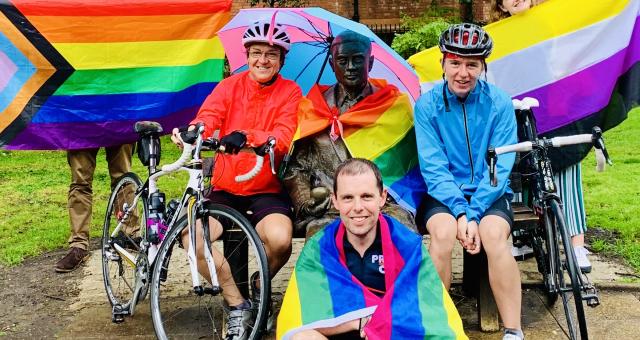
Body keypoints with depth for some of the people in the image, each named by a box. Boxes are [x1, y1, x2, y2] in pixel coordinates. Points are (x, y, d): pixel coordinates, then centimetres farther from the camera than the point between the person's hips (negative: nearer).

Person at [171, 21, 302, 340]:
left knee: (280, 239, -31)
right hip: (225, 187, 2)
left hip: (267, 190, -2)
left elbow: (283, 139, -18)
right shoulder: (230, 86, 5)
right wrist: (192, 131, -38)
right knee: (192, 238, -23)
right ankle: (237, 305, -1)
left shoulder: (290, 92, -1)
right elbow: (208, 116, -13)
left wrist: (246, 136, -38)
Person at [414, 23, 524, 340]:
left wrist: (474, 213, -19)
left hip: (489, 193, 0)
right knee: (442, 231, -31)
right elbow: (433, 166, -10)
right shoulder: (427, 105, -5)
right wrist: (460, 212, -22)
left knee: (494, 234, -31)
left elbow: (501, 166, -9)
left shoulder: (499, 103, -5)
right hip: (443, 194, 0)